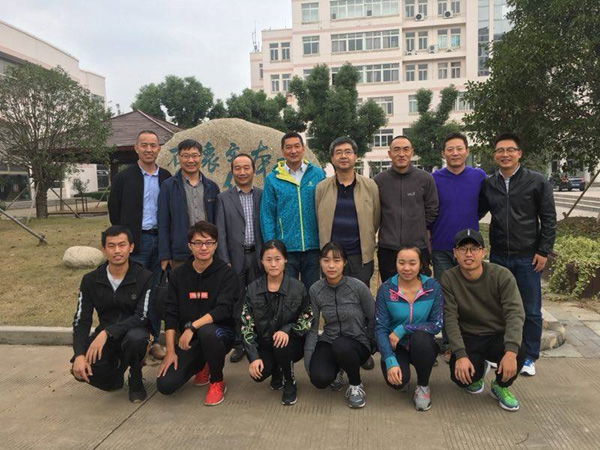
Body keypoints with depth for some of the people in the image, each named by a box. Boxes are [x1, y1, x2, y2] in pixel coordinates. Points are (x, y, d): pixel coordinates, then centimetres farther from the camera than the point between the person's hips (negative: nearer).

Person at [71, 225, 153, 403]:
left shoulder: (144, 278, -14)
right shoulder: (91, 280, -3)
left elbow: (143, 317, -20)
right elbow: (81, 321, -3)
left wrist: (107, 332, -31)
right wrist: (79, 355, -18)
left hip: (134, 330, -3)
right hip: (105, 334, 3)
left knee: (135, 338, -38)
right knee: (82, 370, -24)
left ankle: (136, 382, -6)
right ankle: (117, 364, 13)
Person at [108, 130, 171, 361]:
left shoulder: (166, 177, 8)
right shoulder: (123, 177, 0)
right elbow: (114, 210, 1)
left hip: (160, 240, 3)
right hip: (137, 242, -3)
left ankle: (153, 340, 20)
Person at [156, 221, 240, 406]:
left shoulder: (227, 274, -8)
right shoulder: (178, 275, 3)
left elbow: (223, 309, -21)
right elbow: (171, 314, -1)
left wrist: (192, 327, -30)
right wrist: (170, 351, -8)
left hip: (221, 332, -3)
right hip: (188, 339, 3)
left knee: (206, 331, -38)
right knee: (165, 385, -13)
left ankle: (218, 383, -10)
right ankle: (202, 367, 19)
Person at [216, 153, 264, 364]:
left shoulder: (263, 195, 6)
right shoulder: (223, 198, 4)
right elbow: (221, 232, 1)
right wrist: (224, 261, -6)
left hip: (258, 257, 1)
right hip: (235, 258, 0)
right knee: (236, 304, 6)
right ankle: (238, 344, 18)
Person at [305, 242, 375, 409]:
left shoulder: (358, 287, -14)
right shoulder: (315, 290, -5)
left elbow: (373, 319, -2)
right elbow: (312, 326, -3)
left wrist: (368, 344, -2)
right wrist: (308, 361, -8)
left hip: (358, 344, -2)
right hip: (328, 342, 2)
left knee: (341, 346, -37)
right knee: (319, 379, -26)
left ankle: (356, 385, -6)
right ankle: (337, 370, 13)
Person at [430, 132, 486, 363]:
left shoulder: (479, 176, 0)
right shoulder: (433, 179, -3)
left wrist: (468, 222, 6)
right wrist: (427, 244, 0)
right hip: (442, 249, -1)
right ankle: (448, 345, 21)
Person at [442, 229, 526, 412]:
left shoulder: (502, 275, -13)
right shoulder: (448, 279, -10)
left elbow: (515, 313, -22)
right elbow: (450, 319, -15)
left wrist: (511, 351, -36)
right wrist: (461, 355, -26)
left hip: (498, 335, 0)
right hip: (468, 338, 0)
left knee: (518, 354, -32)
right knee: (462, 376, -25)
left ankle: (501, 387, 4)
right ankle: (479, 371, 17)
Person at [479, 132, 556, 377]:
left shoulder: (537, 181, -4)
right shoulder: (488, 184, 4)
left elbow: (549, 219, -4)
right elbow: (476, 214, 13)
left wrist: (543, 251, -7)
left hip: (528, 257, -2)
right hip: (498, 256, 3)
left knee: (530, 310, 8)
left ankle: (529, 357, 23)